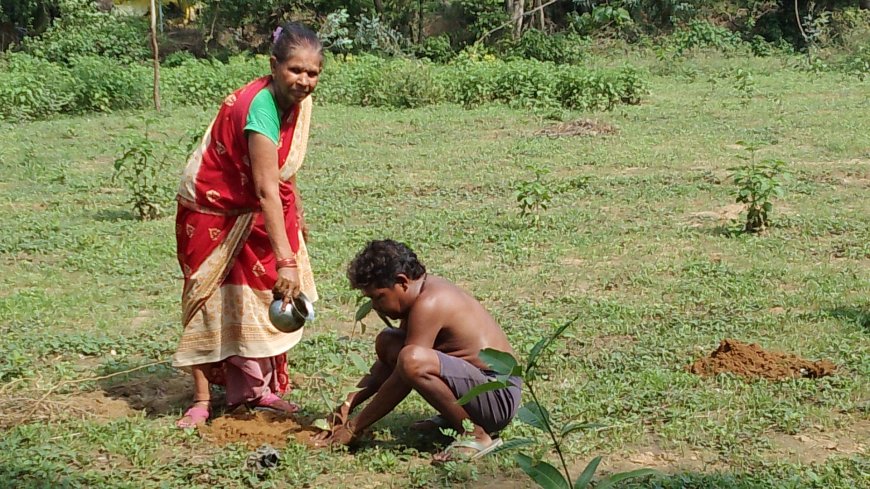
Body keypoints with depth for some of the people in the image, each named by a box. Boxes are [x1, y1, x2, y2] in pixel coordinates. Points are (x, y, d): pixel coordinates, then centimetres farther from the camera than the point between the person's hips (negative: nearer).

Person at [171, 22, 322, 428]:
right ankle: (202, 399, 4)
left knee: (266, 296, 9)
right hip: (215, 211, -7)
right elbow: (267, 189, -40)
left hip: (258, 212, 8)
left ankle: (256, 388, 20)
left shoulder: (298, 101, -9)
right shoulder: (260, 107, -33)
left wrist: (296, 216, 16)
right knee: (213, 300, -3)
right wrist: (285, 260, -44)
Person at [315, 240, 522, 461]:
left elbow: (401, 382, -19)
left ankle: (476, 434, -17)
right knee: (387, 343, 12)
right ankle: (451, 418, 12)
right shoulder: (423, 289, 8)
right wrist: (348, 404, 9)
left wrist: (353, 428, -10)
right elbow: (387, 365, 18)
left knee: (412, 360, -35)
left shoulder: (428, 304, -22)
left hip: (499, 397, -10)